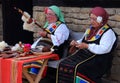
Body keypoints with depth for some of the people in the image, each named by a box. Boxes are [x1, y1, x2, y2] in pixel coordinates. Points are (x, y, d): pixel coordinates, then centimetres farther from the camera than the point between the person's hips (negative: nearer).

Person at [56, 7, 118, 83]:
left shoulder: (108, 32, -7)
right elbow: (83, 41, 25)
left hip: (98, 59, -7)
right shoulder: (90, 28, 18)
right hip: (83, 54, 7)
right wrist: (76, 43, 2)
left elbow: (105, 49, -19)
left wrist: (87, 46, -23)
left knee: (77, 68, -32)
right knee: (63, 64, -16)